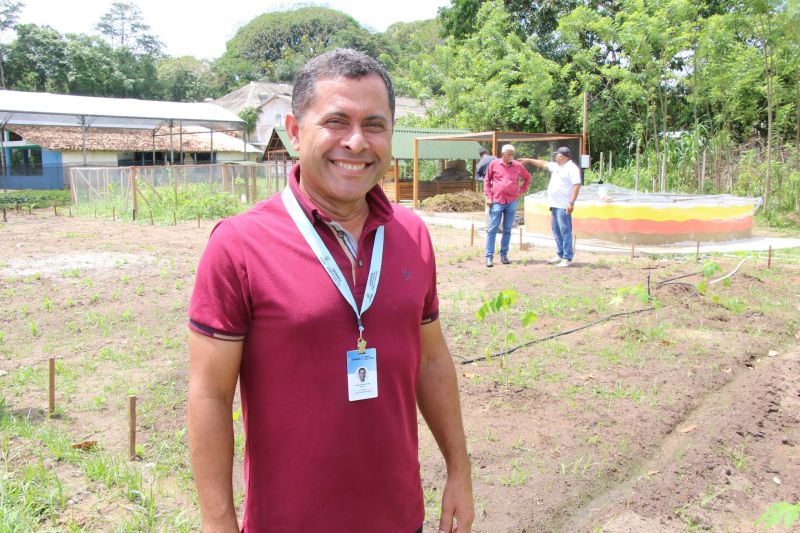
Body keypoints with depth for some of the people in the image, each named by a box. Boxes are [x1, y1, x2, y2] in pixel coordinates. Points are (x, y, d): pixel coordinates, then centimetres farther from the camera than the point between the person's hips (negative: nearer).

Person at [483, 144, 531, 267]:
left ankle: (504, 255, 14)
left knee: (507, 230, 7)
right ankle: (489, 257, -1)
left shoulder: (518, 166, 5)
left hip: (511, 202, 2)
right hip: (497, 202, -2)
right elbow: (487, 181, 6)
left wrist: (522, 191, 10)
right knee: (492, 229, -3)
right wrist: (488, 197, -1)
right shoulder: (494, 164, 0)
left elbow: (528, 178, 19)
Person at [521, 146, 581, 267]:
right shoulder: (556, 166, 18)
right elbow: (543, 163, 32)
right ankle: (560, 255, 20)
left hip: (564, 206, -9)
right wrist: (529, 160, 33)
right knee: (556, 231, 13)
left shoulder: (572, 168, -10)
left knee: (565, 231, -9)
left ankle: (567, 258, -8)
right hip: (555, 205, 9)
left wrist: (571, 202, -24)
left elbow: (576, 185, -18)